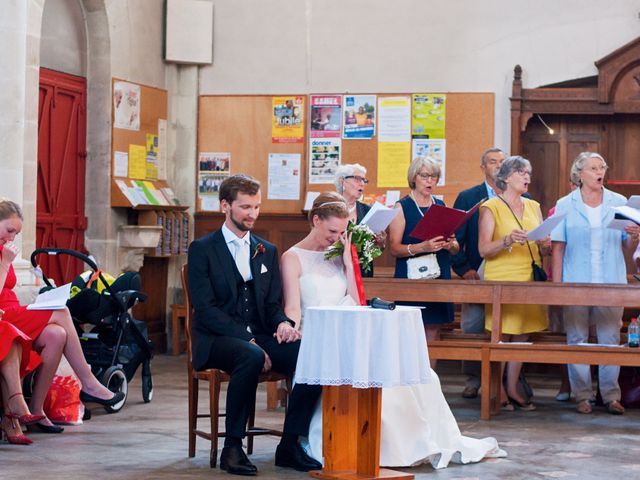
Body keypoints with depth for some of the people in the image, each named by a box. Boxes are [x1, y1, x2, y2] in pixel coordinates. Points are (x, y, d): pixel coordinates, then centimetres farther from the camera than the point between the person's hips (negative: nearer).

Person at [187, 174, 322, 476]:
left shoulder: (267, 251, 18)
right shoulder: (202, 249, 1)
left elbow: (274, 304, 17)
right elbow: (204, 308, -9)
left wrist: (283, 323, -10)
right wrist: (247, 341, -20)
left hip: (259, 337, 5)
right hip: (216, 341, -5)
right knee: (251, 358, -39)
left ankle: (290, 445, -15)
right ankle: (232, 448, -26)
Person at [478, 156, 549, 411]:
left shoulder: (533, 207, 16)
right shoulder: (490, 208, -2)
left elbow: (543, 243, 18)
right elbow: (483, 249, -9)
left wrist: (546, 243, -5)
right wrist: (508, 241, -25)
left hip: (529, 280, 6)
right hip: (501, 280, -5)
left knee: (522, 335, 5)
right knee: (501, 336, -5)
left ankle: (513, 389, 11)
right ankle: (498, 391, 1)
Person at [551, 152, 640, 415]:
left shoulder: (619, 202, 8)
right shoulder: (565, 205, 5)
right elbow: (558, 248, 2)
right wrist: (556, 285, -5)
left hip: (611, 284, 1)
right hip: (576, 283, -1)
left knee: (611, 339, 0)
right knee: (577, 340, 2)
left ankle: (611, 396, 6)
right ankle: (582, 396, 9)